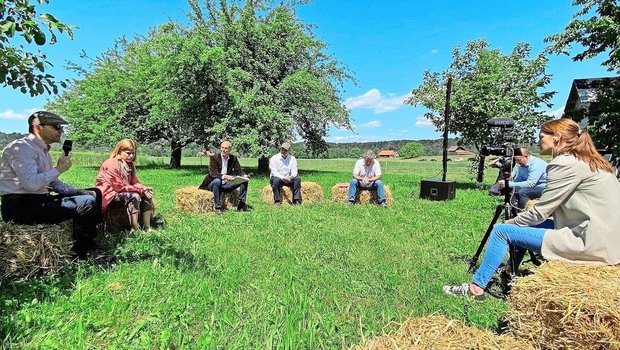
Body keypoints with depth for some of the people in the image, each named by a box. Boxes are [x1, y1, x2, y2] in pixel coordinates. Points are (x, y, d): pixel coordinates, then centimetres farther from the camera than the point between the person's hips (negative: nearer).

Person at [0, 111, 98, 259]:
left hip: (38, 201, 10)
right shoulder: (21, 147, -13)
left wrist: (80, 192, 7)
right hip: (20, 206, -10)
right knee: (87, 203, -22)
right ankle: (82, 254, -6)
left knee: (89, 196, 15)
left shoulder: (42, 150, 16)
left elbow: (53, 183, 21)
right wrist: (59, 168, -12)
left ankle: (88, 247, 12)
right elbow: (31, 183, -27)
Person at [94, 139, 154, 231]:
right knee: (134, 196, -31)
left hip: (122, 192, 8)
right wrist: (140, 189, -24)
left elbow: (134, 182, 2)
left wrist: (143, 188, -20)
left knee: (146, 195, -7)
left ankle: (146, 228, -11)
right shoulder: (112, 164, -21)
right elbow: (120, 187, -24)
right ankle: (135, 230, -30)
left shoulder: (130, 164, 5)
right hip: (109, 194, -8)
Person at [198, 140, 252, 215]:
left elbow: (239, 170, 0)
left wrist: (244, 176, -24)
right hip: (213, 184, -4)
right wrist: (224, 176, -40)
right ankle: (217, 207, -31)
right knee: (217, 181, -38)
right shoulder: (214, 158, -11)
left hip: (226, 184, 4)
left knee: (244, 181, -9)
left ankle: (241, 204, -8)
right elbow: (213, 173, -22)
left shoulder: (234, 158, 3)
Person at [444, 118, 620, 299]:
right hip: (604, 237, 10)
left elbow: (539, 212, -13)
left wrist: (512, 222, 4)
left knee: (501, 231, -8)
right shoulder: (586, 160, 13)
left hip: (590, 242, -9)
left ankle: (476, 287, 1)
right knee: (527, 224, 19)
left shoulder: (565, 164, -16)